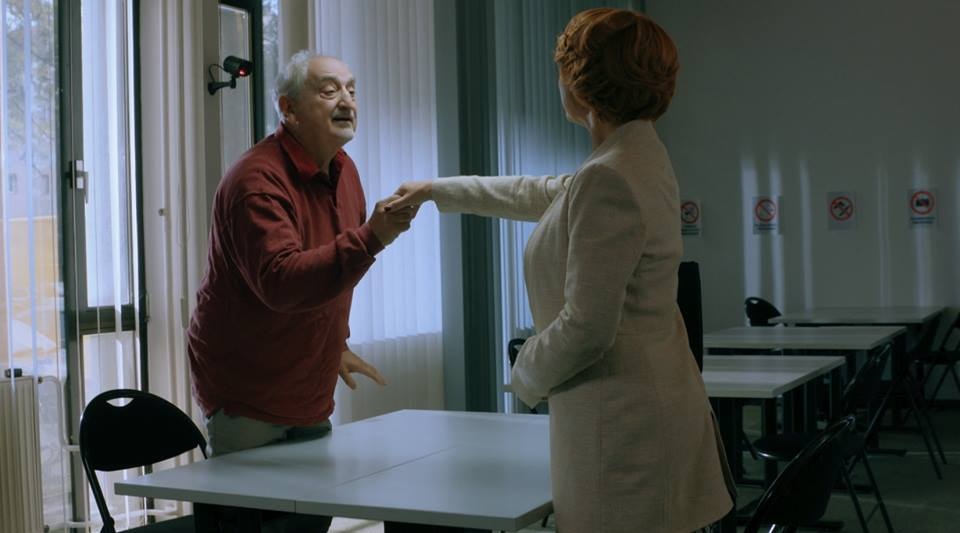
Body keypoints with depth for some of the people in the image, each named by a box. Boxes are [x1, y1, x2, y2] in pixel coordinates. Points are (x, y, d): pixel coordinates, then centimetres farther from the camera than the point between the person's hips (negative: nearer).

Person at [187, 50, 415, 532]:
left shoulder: (343, 170, 6)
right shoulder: (257, 181, -22)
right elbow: (280, 282, -36)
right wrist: (372, 237, -43)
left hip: (310, 395, 8)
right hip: (247, 397, -8)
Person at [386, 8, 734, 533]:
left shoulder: (609, 179, -22)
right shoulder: (639, 156, 9)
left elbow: (587, 327, -22)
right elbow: (543, 195, 26)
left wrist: (526, 376, -2)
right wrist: (435, 190, 35)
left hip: (621, 423, -10)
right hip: (652, 406, 10)